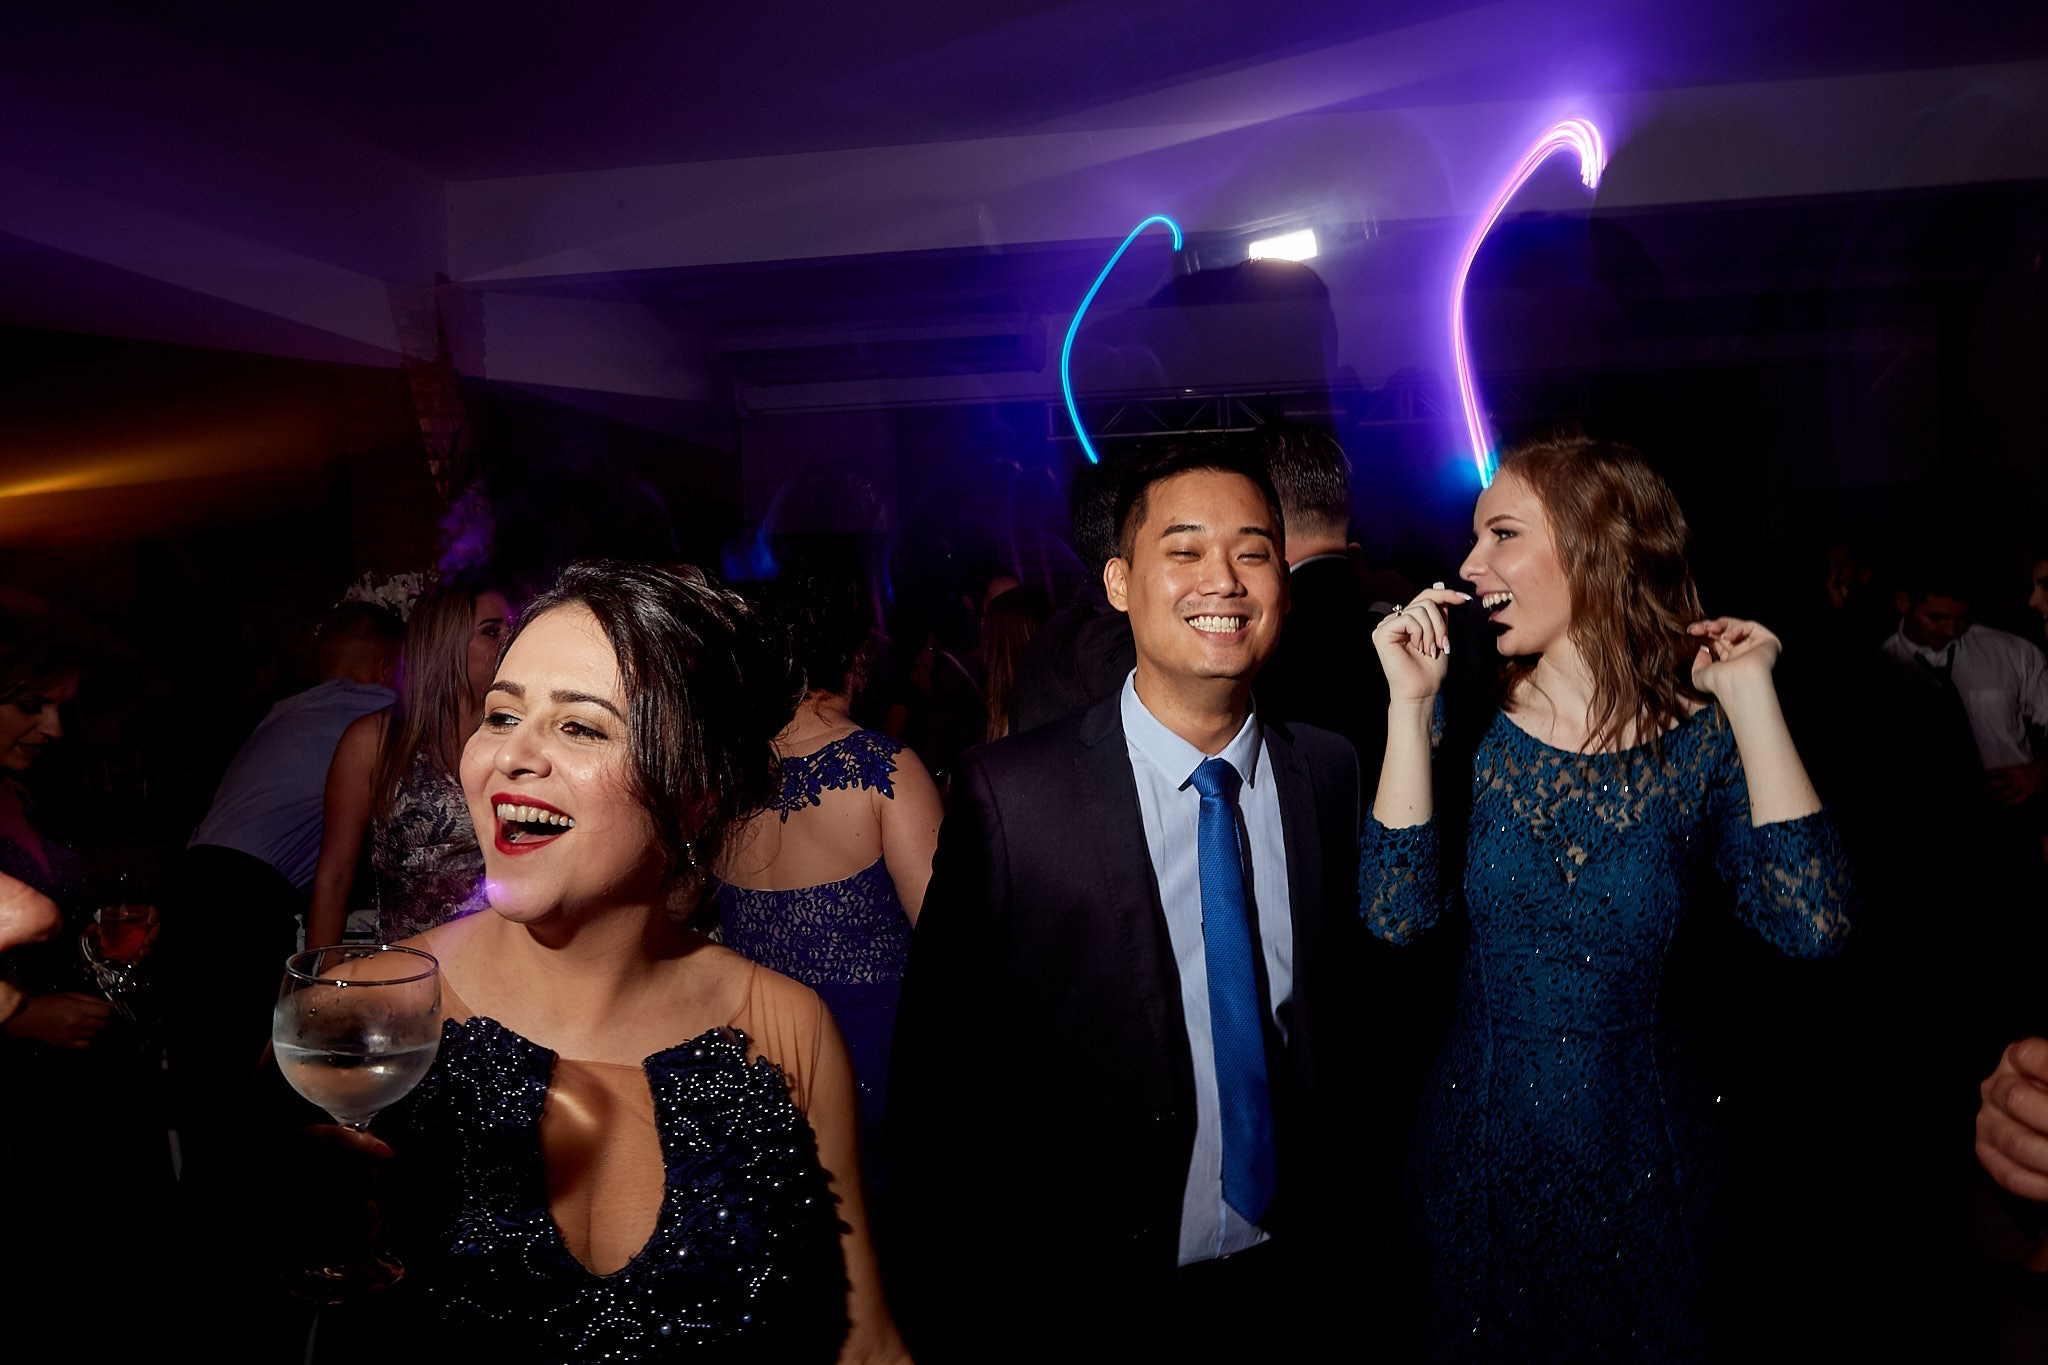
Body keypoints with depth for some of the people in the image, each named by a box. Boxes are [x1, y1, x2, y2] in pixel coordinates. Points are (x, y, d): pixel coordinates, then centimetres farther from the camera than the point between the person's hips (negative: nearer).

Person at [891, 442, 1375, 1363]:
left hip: (1284, 1285, 4)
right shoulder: (1009, 793, -16)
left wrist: (1342, 1211, 5)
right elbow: (934, 1059, -11)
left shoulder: (1329, 774, -4)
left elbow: (1346, 1002, 6)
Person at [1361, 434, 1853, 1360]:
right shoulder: (1467, 727, -8)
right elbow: (1396, 914, -20)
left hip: (1641, 1152, -1)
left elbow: (1812, 926, -25)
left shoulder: (1704, 741, -10)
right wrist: (1411, 706, -25)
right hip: (1480, 1137, 1)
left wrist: (1750, 698, -22)